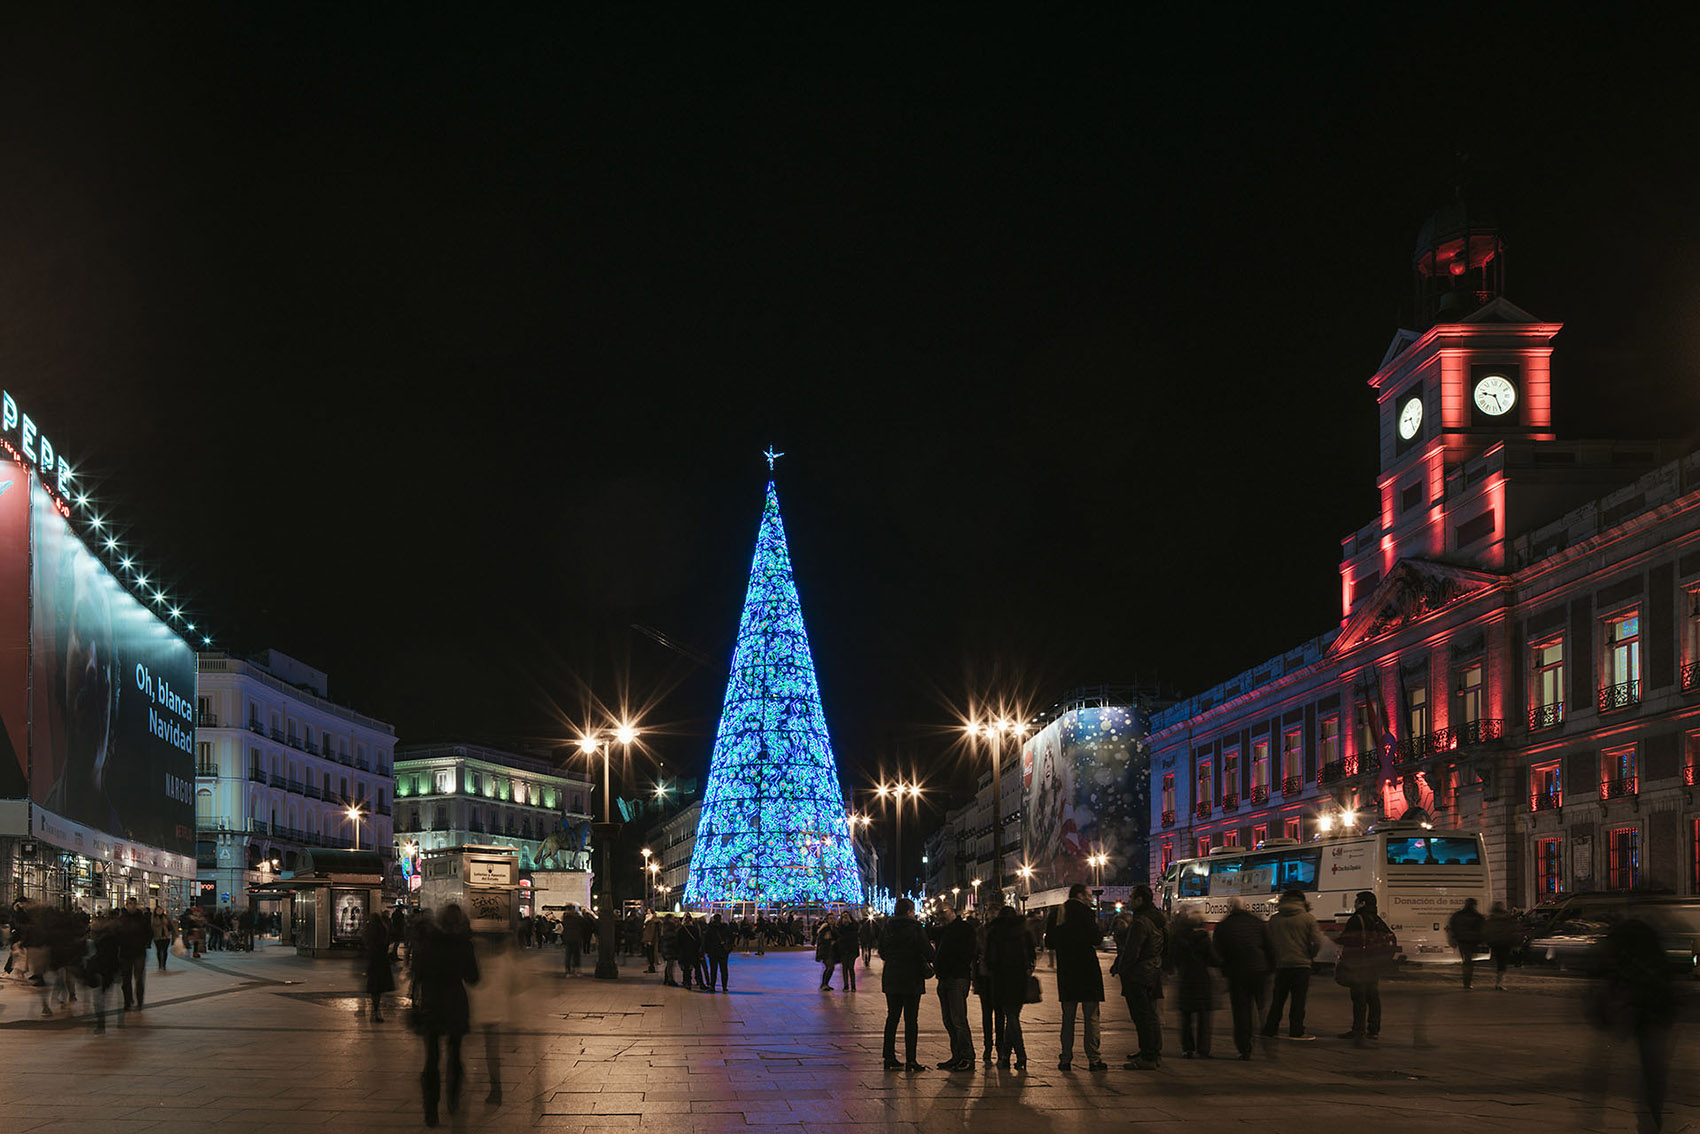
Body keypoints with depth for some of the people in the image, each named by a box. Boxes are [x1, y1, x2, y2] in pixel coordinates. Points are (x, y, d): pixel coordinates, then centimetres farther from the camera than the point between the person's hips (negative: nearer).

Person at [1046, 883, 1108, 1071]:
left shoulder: (1055, 914, 9)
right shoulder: (1084, 911, -9)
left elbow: (1049, 943, 12)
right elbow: (1095, 937, -14)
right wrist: (1100, 928, 5)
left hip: (1065, 971, 5)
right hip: (1087, 969, -5)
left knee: (1068, 1016, 11)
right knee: (1092, 1016, -1)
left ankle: (1066, 1058, 8)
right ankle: (1094, 1059, -3)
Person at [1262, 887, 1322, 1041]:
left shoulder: (1274, 919, 3)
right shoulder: (1308, 918, -4)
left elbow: (1269, 942, 5)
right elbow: (1317, 943, -9)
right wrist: (1310, 956, 8)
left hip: (1281, 965, 3)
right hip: (1302, 964, -3)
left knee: (1278, 999, 12)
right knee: (1298, 999, 2)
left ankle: (1269, 1029, 14)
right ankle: (1296, 1031, 2)